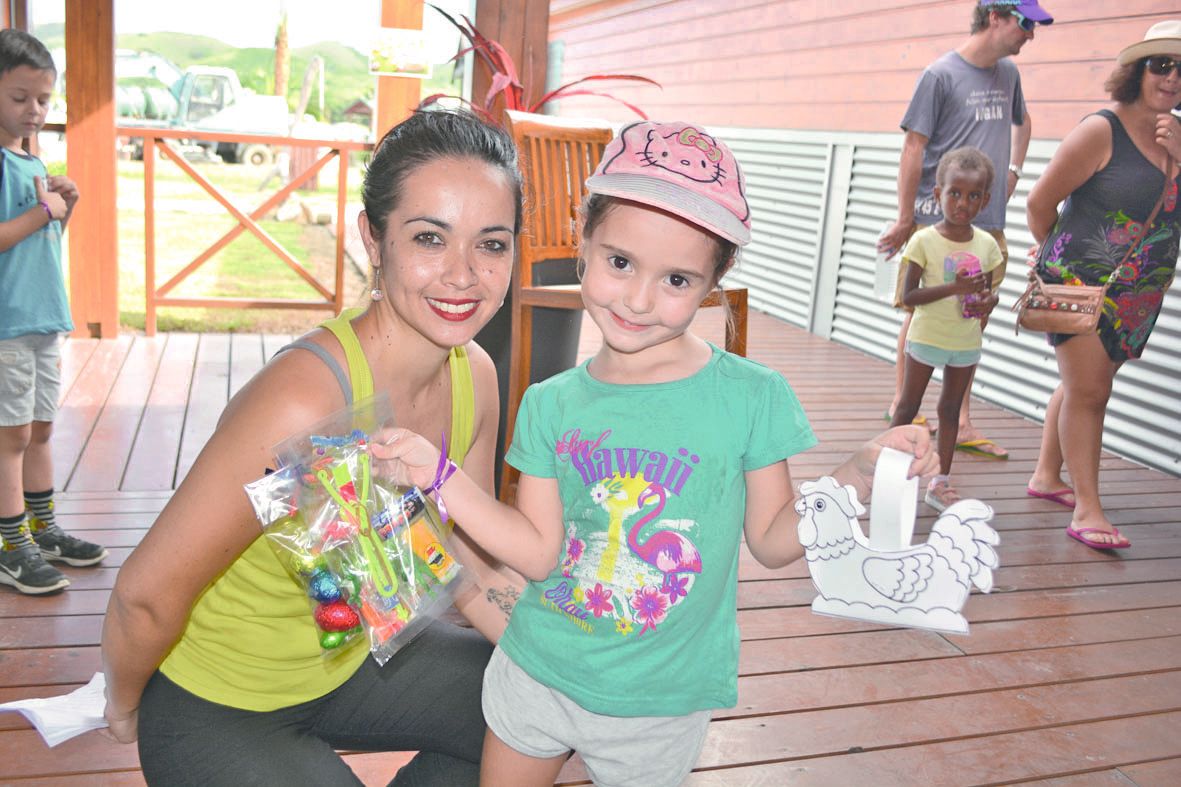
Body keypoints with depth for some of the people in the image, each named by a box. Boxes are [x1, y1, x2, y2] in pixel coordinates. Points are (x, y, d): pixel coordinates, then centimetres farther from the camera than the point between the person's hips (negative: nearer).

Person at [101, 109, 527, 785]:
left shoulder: (475, 376, -13)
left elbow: (468, 562, 0)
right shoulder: (304, 402, -37)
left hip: (348, 658, 7)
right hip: (215, 710, -6)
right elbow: (147, 594, -25)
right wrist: (124, 706, -7)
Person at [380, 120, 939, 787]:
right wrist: (440, 473, -14)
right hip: (535, 674, 2)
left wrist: (862, 473, -20)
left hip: (659, 703, -2)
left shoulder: (752, 397, -14)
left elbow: (773, 540, -7)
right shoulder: (551, 405, -7)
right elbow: (540, 553, -8)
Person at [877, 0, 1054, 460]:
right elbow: (913, 148, -9)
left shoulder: (1008, 73, 13)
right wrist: (905, 220, -10)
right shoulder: (941, 75, -8)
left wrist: (1013, 170, 19)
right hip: (936, 221, -6)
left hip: (988, 224, 6)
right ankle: (900, 406, 19)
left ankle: (962, 426, 14)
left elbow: (1022, 121, 33)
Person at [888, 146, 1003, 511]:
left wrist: (988, 300, -13)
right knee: (909, 405, 7)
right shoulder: (924, 240, -13)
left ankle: (941, 481, 22)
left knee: (951, 408, 13)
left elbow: (986, 289, 11)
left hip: (966, 341, 4)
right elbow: (909, 295, -17)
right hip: (927, 337, -4)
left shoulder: (986, 244, -1)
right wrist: (954, 288, -28)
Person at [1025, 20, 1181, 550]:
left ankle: (1047, 477, 30)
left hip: (1137, 295, 7)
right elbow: (1039, 204, -9)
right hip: (1080, 284, -7)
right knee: (1087, 391, -8)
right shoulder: (1101, 131, -14)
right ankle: (1086, 509, -3)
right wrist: (1062, 257, 6)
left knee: (1084, 384, 16)